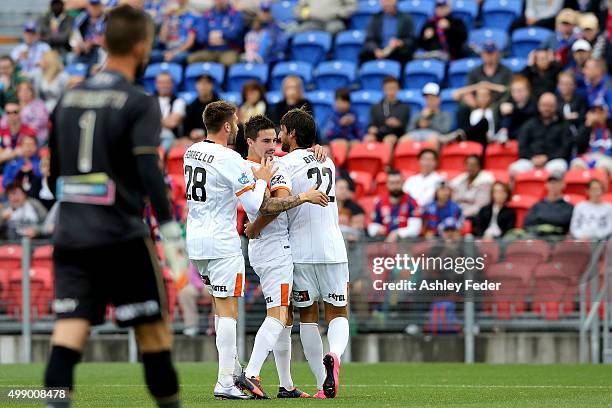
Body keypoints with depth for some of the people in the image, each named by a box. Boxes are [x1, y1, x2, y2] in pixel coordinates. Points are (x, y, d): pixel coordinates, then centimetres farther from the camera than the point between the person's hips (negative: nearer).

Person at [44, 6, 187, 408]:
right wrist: (171, 232, -18)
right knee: (154, 329, 8)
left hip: (70, 234, 5)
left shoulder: (69, 99, 11)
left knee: (69, 329, -3)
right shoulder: (139, 104, -6)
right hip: (122, 235, -4)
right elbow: (149, 172, -17)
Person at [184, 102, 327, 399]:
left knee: (220, 305, 17)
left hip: (195, 240, 8)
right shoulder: (229, 160, -17)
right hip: (221, 243, -8)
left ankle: (234, 370, 21)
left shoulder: (192, 152, 8)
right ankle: (225, 384, -7)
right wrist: (303, 198, -8)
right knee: (227, 310, -5)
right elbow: (260, 207, -18)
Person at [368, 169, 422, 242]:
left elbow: (415, 228, -11)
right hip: (385, 242, 3)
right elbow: (372, 226, 15)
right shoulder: (380, 202, 7)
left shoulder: (410, 202, -5)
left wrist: (397, 234, -25)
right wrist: (378, 230, -8)